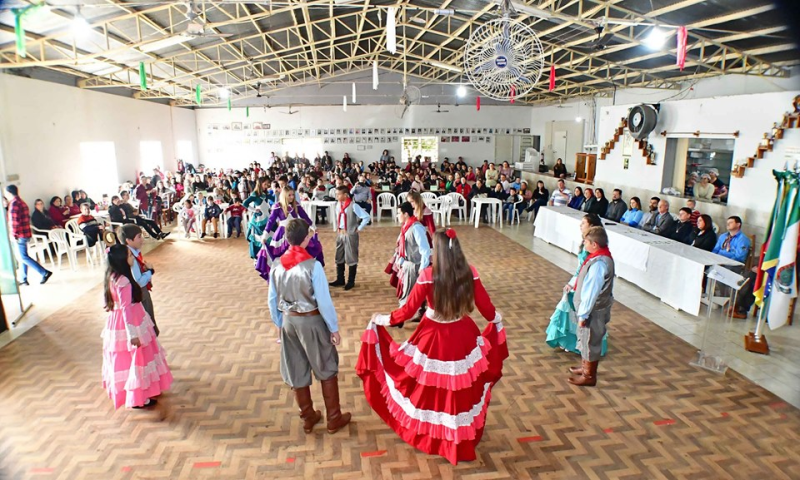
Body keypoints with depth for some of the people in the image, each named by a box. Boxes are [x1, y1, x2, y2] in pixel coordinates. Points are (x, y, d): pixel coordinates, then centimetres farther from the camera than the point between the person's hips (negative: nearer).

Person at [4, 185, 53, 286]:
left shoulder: (14, 203, -13)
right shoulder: (22, 202, 15)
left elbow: (14, 221, -19)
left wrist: (14, 235, -16)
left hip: (20, 235, -9)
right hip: (26, 233, 10)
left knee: (24, 257, -7)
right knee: (23, 257, 13)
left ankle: (45, 273, -12)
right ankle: (24, 279, 17)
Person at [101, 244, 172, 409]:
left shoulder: (113, 276, 3)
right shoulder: (123, 281, -26)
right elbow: (126, 308, -27)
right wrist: (133, 334, -24)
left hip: (118, 321, 10)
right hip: (127, 323, -10)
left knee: (125, 360, 23)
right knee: (135, 360, 3)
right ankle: (137, 398, 15)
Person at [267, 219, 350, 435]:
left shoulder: (277, 266, -4)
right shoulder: (312, 265, -20)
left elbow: (272, 301, 4)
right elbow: (324, 301, -18)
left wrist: (280, 324, 17)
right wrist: (334, 328, -7)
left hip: (288, 321, 5)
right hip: (311, 321, -5)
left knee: (296, 371, 17)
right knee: (327, 369, 14)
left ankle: (308, 417, 33)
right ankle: (334, 418, 25)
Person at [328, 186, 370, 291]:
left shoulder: (353, 206, -17)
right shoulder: (338, 205, 3)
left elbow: (366, 217, -17)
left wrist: (358, 229, -12)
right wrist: (337, 227, 15)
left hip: (350, 234, -7)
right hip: (340, 234, 7)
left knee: (351, 258, 5)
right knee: (339, 258, 13)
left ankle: (351, 281, 16)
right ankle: (340, 280, 25)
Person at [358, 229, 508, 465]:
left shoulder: (428, 275, -20)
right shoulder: (470, 273, -11)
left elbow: (408, 310, -15)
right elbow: (486, 308, -4)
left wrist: (383, 319, 0)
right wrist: (497, 318, 19)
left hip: (433, 338, -3)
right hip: (463, 337, 3)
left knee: (429, 387, 20)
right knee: (461, 389, 21)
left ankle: (427, 434, 42)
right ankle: (461, 439, 41)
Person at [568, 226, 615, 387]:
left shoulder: (598, 263, -29)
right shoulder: (601, 256, 2)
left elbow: (591, 291, -26)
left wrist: (583, 314, -20)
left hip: (593, 311, -9)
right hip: (593, 308, 10)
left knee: (590, 342, 7)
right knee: (585, 340, 24)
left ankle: (589, 376, 25)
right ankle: (585, 367, 43)